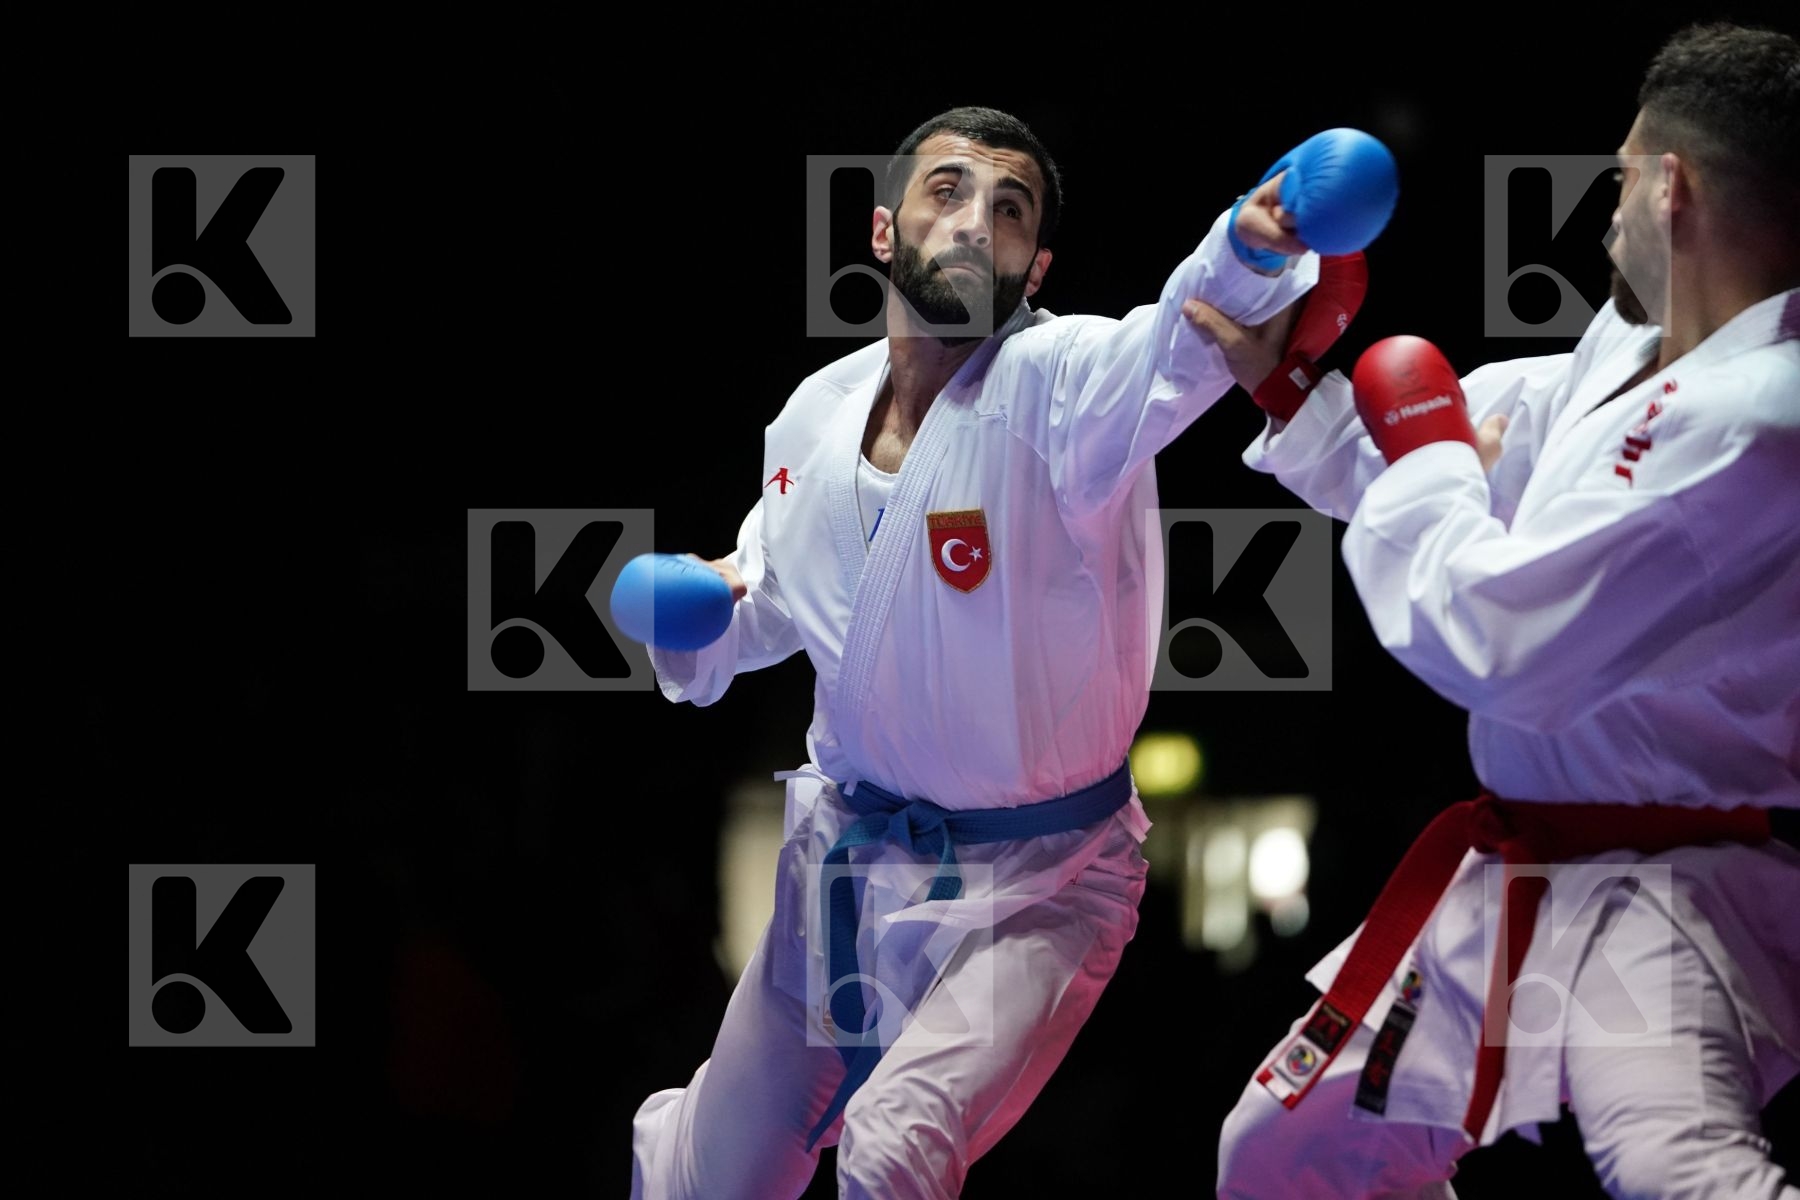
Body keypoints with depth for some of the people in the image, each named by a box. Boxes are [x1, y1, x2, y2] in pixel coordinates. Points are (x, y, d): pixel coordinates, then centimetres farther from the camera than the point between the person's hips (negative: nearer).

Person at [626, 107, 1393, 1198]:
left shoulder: (1065, 381, -18)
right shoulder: (817, 415, 0)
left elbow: (1183, 344, -42)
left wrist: (1251, 250, -64)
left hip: (1029, 895, -5)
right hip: (842, 864, 5)